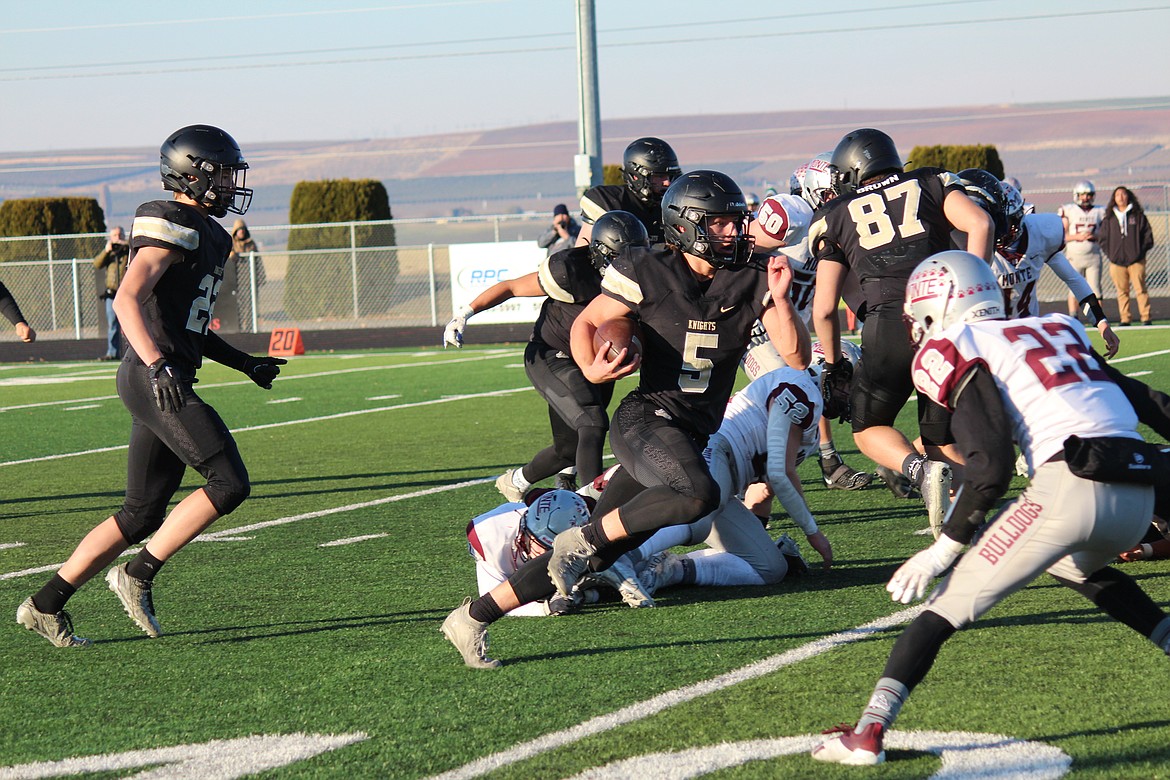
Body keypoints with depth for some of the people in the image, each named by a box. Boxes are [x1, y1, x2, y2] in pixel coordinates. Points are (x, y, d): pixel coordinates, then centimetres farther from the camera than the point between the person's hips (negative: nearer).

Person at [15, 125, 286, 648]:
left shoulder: (203, 235, 21)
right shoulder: (171, 227, -10)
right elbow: (127, 300, -22)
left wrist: (244, 363, 26)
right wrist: (158, 365, -33)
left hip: (165, 378, 10)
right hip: (154, 380, -10)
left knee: (143, 514, 10)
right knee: (230, 483, -13)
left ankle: (46, 605, 12)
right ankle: (138, 575, -7)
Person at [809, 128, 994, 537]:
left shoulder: (836, 216, 18)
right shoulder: (930, 183, 21)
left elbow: (824, 307, 14)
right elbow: (979, 223, 2)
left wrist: (833, 365, 27)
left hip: (891, 323, -2)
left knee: (869, 427, 19)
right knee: (943, 438, 15)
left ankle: (922, 470, -12)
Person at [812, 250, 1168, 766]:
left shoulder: (958, 350, 7)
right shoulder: (1059, 331, 27)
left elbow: (991, 467, -3)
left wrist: (943, 550, 2)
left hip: (1072, 484, -6)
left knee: (952, 601, -1)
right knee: (1078, 567, 37)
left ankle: (869, 731, -12)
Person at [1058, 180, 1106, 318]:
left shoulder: (1100, 212, 8)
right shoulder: (1068, 211, 1)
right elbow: (1061, 235, -1)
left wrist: (1095, 236, -11)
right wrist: (1077, 236, -16)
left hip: (1093, 256, 1)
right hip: (1075, 256, -1)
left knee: (1095, 289, -1)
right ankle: (1073, 317, 1)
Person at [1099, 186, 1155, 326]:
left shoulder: (1138, 216, 5)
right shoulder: (1109, 219, 10)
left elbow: (1148, 235, 6)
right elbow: (1101, 237, 13)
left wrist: (1142, 251, -2)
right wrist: (1109, 253, 2)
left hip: (1136, 260, -2)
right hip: (1117, 262, 2)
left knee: (1140, 289, -5)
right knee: (1122, 291, 2)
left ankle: (1146, 317, -3)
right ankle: (1125, 319, 5)